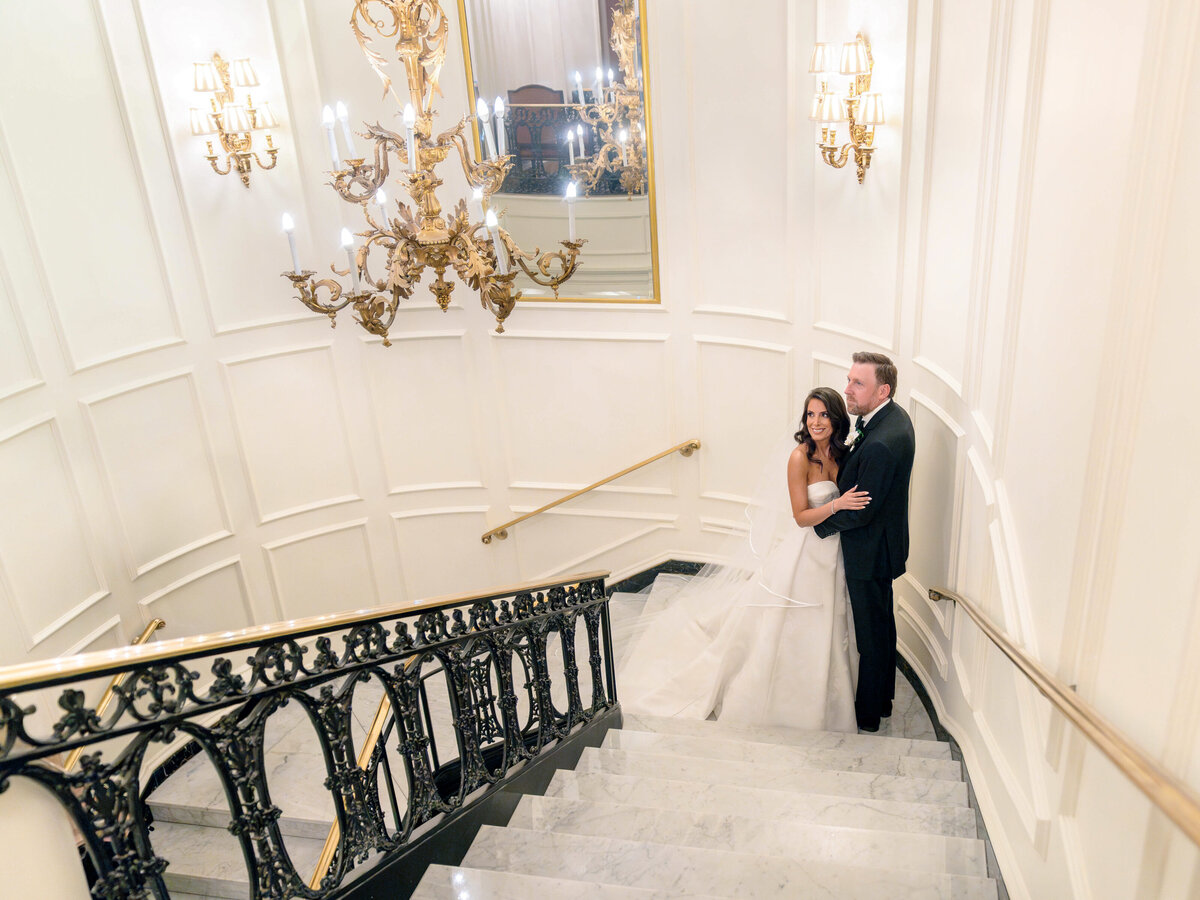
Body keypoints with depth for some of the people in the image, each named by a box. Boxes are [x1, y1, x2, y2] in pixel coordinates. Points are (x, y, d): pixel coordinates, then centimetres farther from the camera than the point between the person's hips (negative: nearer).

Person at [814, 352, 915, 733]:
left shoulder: (881, 444, -33)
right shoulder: (893, 416, -1)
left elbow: (859, 511, -26)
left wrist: (820, 524, -11)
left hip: (870, 549, -10)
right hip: (882, 543, 10)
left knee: (871, 633, 8)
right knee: (881, 624, 24)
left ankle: (868, 713, 27)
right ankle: (883, 697, 43)